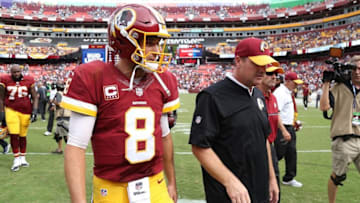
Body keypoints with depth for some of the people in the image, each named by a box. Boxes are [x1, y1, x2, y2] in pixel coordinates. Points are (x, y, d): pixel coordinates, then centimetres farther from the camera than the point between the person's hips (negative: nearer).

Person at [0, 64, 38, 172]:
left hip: (25, 111, 1)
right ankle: (16, 159, 3)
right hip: (11, 110, -1)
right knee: (14, 135, -10)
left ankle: (22, 158, 25)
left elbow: (34, 97, 4)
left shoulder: (29, 81, -3)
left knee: (22, 135, 10)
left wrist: (34, 111, -5)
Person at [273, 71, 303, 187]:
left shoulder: (289, 93, 15)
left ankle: (289, 178, 21)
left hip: (290, 128, 10)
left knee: (292, 153, 11)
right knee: (279, 153, -5)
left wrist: (294, 122, 17)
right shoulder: (280, 93, -16)